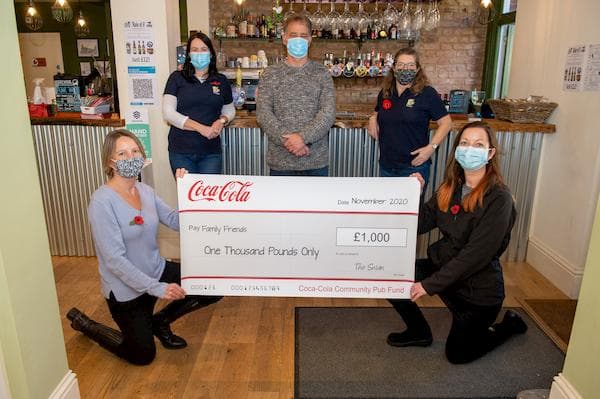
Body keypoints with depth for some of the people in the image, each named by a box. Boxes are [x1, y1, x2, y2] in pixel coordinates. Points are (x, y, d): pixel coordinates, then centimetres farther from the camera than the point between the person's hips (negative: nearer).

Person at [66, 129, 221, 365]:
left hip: (157, 272, 6)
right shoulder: (102, 201, -24)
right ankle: (83, 323, 31)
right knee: (143, 355, 10)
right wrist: (156, 288, -29)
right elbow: (114, 259, -27)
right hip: (126, 288, -6)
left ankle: (159, 321, 18)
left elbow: (176, 221, -3)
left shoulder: (145, 191, -2)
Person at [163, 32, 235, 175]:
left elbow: (229, 110, 20)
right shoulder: (177, 78, 1)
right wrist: (200, 128, -17)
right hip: (181, 152, -2)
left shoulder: (221, 81, 9)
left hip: (211, 152, 2)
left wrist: (222, 121, -4)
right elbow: (168, 112, -7)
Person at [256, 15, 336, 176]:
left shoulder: (322, 73, 3)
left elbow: (328, 112, -8)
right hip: (280, 161, 0)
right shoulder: (270, 74, 3)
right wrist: (287, 140, -19)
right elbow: (263, 114, -6)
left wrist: (303, 137, -21)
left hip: (316, 161, 0)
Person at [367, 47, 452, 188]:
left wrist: (431, 147, -17)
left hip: (414, 167, -5)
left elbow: (446, 122, -6)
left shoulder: (427, 93, -7)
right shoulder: (385, 93, 8)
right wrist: (373, 119, 5)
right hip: (386, 166, 5)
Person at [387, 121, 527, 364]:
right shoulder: (450, 188, -1)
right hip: (442, 267, 6)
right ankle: (419, 332, 14)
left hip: (478, 289, -5)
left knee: (457, 354, 9)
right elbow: (421, 223, -2)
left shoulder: (498, 199, -22)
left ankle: (509, 325, 34)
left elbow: (476, 255, -26)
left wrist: (430, 284, -24)